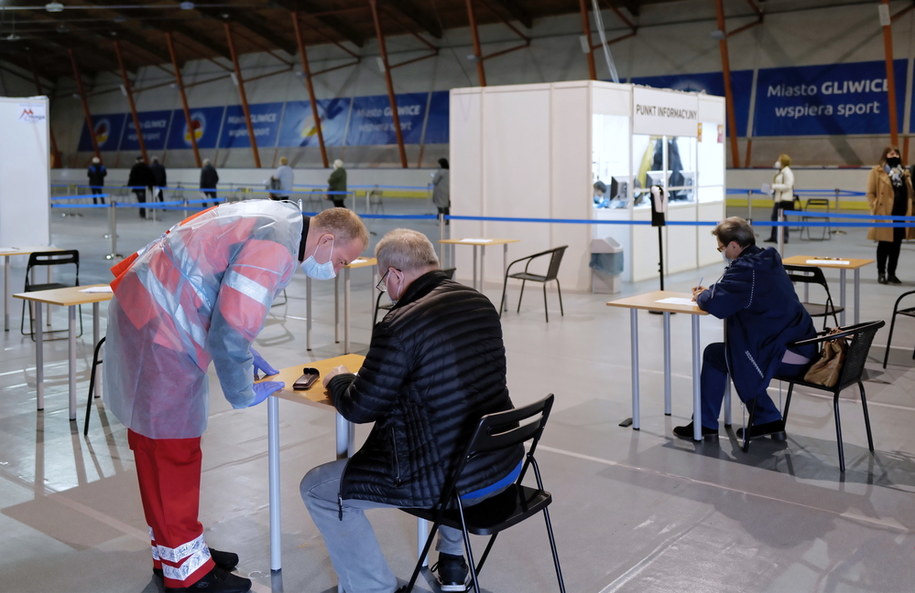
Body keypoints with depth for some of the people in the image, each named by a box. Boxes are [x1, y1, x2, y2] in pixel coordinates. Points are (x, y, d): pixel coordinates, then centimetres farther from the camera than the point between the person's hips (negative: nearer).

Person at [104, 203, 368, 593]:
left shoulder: (278, 221, 8)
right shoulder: (274, 248, -23)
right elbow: (230, 331, -25)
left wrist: (246, 356, 14)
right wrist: (244, 394, -10)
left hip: (148, 309, 11)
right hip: (155, 327, -11)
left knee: (156, 437, 17)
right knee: (173, 445, -2)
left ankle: (171, 549, 30)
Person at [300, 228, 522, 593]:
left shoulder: (400, 325, -21)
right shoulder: (481, 304, 3)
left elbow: (359, 408, -10)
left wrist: (338, 380, 12)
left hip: (450, 481, -8)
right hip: (506, 465, 8)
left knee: (317, 488, 7)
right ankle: (452, 562, 43)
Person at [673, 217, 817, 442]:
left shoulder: (745, 268, -19)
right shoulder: (768, 260, 11)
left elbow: (715, 304, -26)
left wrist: (701, 296, -4)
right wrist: (709, 292, 11)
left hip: (786, 356, -9)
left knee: (713, 354, 5)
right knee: (725, 351, 24)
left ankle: (706, 424, 16)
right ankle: (768, 420, 26)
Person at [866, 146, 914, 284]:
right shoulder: (877, 172, -2)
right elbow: (871, 193, -4)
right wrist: (876, 211, -11)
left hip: (901, 214, 5)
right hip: (885, 215, -5)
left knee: (896, 245, 8)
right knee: (884, 245, 2)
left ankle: (891, 273, 17)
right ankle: (881, 273, 12)